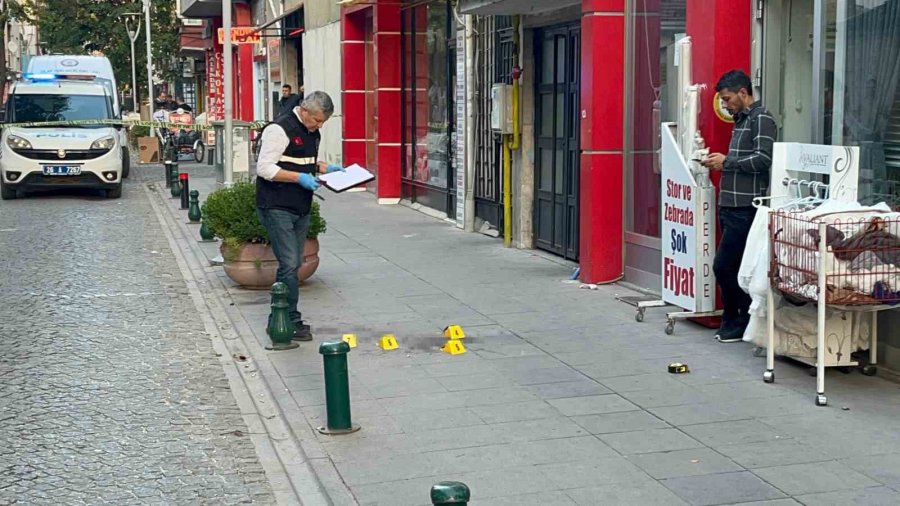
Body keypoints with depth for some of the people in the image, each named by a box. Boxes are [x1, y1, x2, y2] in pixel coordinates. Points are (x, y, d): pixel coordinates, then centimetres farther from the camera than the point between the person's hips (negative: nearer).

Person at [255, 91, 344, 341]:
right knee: (289, 265, -10)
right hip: (277, 208, -9)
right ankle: (292, 322, -4)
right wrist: (299, 177, -23)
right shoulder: (280, 130, -15)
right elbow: (264, 168, -19)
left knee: (294, 264, 11)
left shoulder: (312, 132, 14)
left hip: (301, 208, 9)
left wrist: (325, 168, 9)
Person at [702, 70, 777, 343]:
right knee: (735, 266, 10)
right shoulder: (741, 120, 20)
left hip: (746, 207, -9)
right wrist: (719, 163, 9)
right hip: (730, 205, 9)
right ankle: (733, 322, 15)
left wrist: (727, 161, -12)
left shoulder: (761, 119, -8)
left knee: (723, 265, -9)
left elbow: (763, 159, -18)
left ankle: (737, 321, 3)